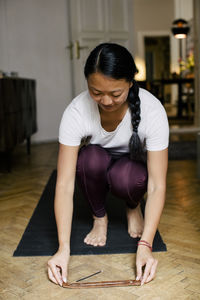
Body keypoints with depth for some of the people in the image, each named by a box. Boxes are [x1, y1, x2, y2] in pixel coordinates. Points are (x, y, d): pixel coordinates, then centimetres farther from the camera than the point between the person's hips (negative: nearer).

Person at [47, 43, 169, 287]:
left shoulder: (152, 110, -31)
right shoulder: (76, 112, -30)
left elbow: (157, 186, -32)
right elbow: (65, 185, -31)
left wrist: (145, 245, -43)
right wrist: (63, 248, -39)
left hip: (134, 166, 0)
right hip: (96, 168, 1)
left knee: (125, 176, -36)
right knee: (91, 157, -34)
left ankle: (133, 208, 2)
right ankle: (99, 217, -4)